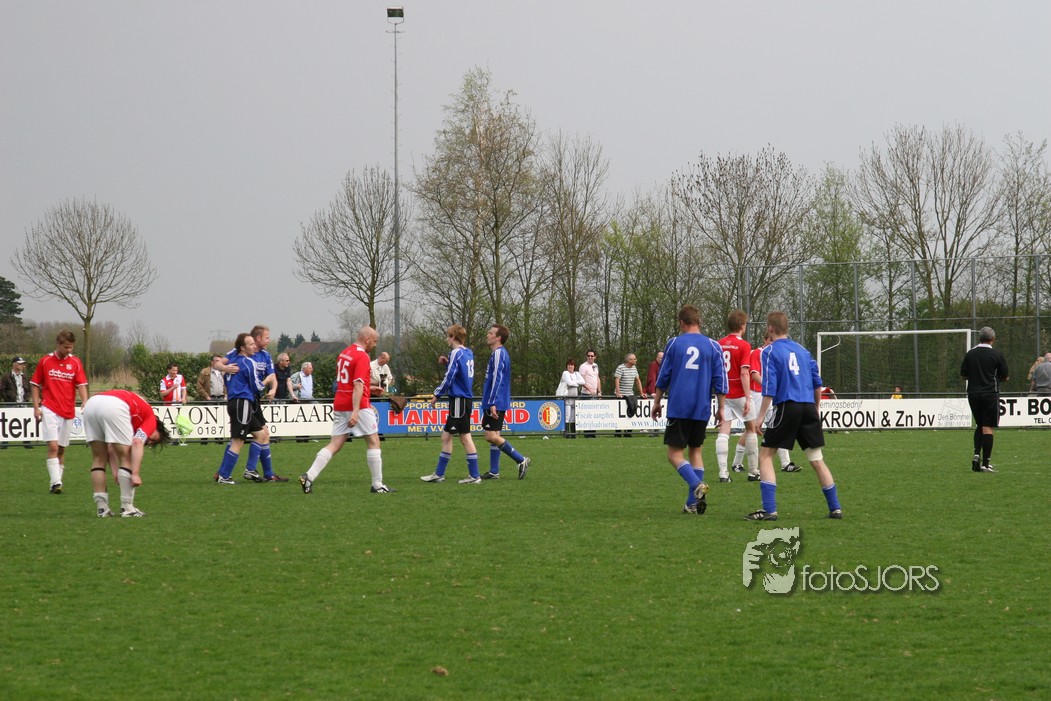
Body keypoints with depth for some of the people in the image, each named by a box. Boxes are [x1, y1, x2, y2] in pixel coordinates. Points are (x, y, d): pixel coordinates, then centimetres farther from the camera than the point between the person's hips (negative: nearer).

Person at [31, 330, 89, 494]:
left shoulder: (75, 362, 4)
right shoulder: (45, 361, 1)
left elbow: (81, 384, -1)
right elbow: (35, 384, 7)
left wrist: (85, 401, -19)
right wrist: (36, 407, -1)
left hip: (68, 411, 3)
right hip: (50, 410, -3)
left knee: (62, 449, 9)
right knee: (53, 446, -14)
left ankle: (58, 482, 17)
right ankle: (55, 483, -19)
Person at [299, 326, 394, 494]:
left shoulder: (344, 353, 14)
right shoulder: (362, 356, -13)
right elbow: (358, 385, -22)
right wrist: (355, 411, -28)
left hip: (339, 404, 8)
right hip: (358, 406, -8)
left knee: (335, 445, 5)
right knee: (373, 442, 5)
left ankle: (309, 476, -10)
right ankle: (377, 485, 7)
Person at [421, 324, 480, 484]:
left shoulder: (456, 353, -13)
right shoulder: (468, 353, 13)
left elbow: (449, 378, -16)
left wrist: (437, 394, -6)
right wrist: (448, 363, 9)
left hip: (459, 399, -10)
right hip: (466, 398, 10)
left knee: (465, 436, -6)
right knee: (446, 435, 14)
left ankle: (474, 476, -4)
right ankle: (439, 474, 19)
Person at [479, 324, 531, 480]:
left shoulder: (498, 354, -15)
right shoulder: (500, 353, 17)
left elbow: (497, 379, -22)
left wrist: (492, 403, -26)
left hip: (495, 403, -10)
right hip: (498, 403, 10)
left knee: (491, 436, -12)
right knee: (494, 436, 10)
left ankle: (521, 460, -10)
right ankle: (494, 472, 12)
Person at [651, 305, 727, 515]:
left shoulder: (674, 343, 1)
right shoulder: (713, 346, 4)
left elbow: (663, 378, 5)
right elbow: (720, 381, 4)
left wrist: (657, 402, 16)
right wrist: (720, 408, 12)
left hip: (678, 408, -3)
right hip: (702, 409, 3)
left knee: (675, 453, 0)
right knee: (695, 450, 14)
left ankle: (697, 485, -26)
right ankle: (693, 503, 7)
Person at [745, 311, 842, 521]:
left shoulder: (770, 352, -1)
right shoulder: (802, 350, 16)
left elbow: (769, 388, -10)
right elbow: (818, 384, 17)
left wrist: (761, 416, -8)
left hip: (787, 408, -5)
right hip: (808, 407, 5)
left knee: (765, 455, 2)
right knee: (817, 459, 13)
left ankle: (769, 510, -9)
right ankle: (835, 508, 12)